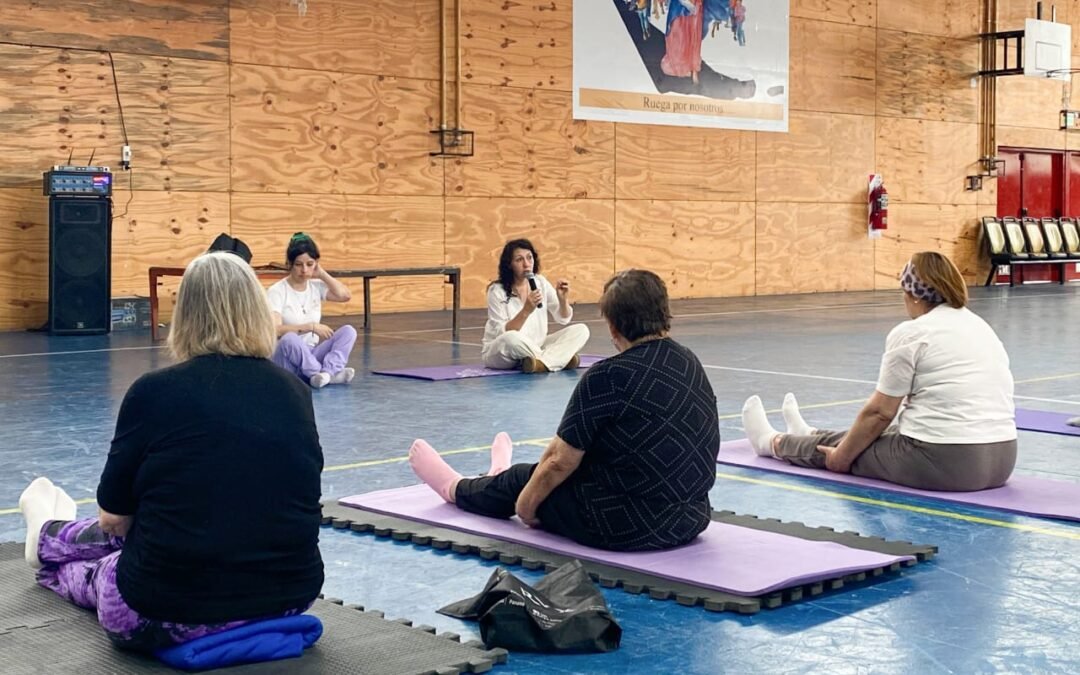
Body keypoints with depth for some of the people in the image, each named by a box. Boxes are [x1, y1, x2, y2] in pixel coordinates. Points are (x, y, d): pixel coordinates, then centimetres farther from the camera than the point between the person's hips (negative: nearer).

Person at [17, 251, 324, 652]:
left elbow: (114, 519, -2)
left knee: (115, 537, 31)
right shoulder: (296, 394, -1)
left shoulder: (155, 392, -11)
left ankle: (49, 538, 65)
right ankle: (54, 536, 61)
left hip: (171, 612, -4)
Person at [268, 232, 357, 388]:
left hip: (312, 355, 5)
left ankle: (326, 372, -39)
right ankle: (331, 373, -34)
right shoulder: (277, 292, -8)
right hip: (286, 359, -5)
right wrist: (311, 326, -26)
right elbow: (275, 330, -20)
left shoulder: (317, 286, 8)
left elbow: (345, 295, -6)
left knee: (348, 331, -18)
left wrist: (322, 274, -2)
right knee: (289, 339, -39)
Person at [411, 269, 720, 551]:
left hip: (626, 529, -7)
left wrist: (526, 502, 6)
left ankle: (457, 489, 49)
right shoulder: (691, 364, 4)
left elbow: (560, 461, -14)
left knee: (527, 480, 20)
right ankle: (504, 479, 62)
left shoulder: (608, 377, -20)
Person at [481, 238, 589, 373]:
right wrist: (526, 310, -32)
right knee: (510, 338, -41)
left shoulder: (540, 283, 1)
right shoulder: (497, 291, -13)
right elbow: (502, 334, -20)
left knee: (581, 330, -11)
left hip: (534, 348, 5)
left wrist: (563, 299, -15)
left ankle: (543, 363, -32)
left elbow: (563, 319, 6)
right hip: (500, 352, -5)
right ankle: (560, 358, -25)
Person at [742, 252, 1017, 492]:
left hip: (939, 463, -8)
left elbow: (880, 412, -7)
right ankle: (810, 435, 57)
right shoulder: (981, 326, 15)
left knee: (847, 447, 19)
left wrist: (842, 456, 7)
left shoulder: (911, 335, -10)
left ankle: (772, 443, 44)